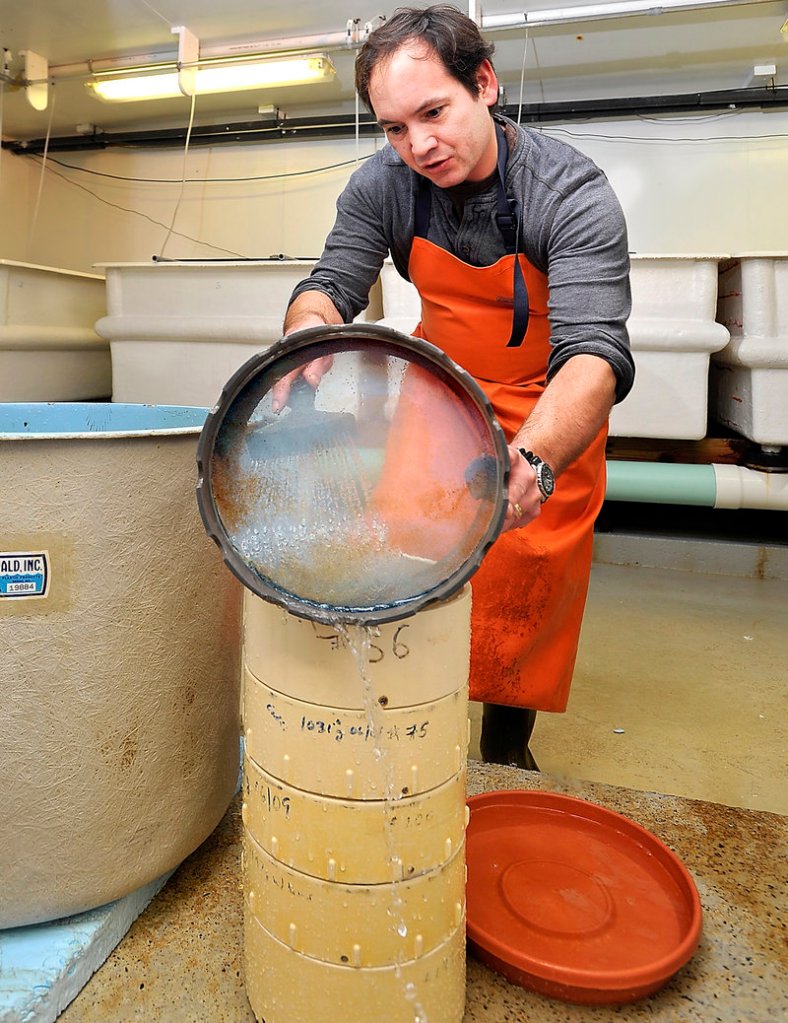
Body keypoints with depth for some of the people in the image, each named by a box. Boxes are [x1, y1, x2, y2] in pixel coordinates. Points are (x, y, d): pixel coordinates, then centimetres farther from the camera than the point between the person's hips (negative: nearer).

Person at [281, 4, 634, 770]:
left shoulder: (570, 192, -26)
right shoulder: (381, 187, -13)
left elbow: (593, 350, -37)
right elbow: (330, 285, -14)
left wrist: (534, 462, -58)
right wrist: (308, 336, -41)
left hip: (553, 409, -2)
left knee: (530, 585, -2)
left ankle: (506, 748, 20)